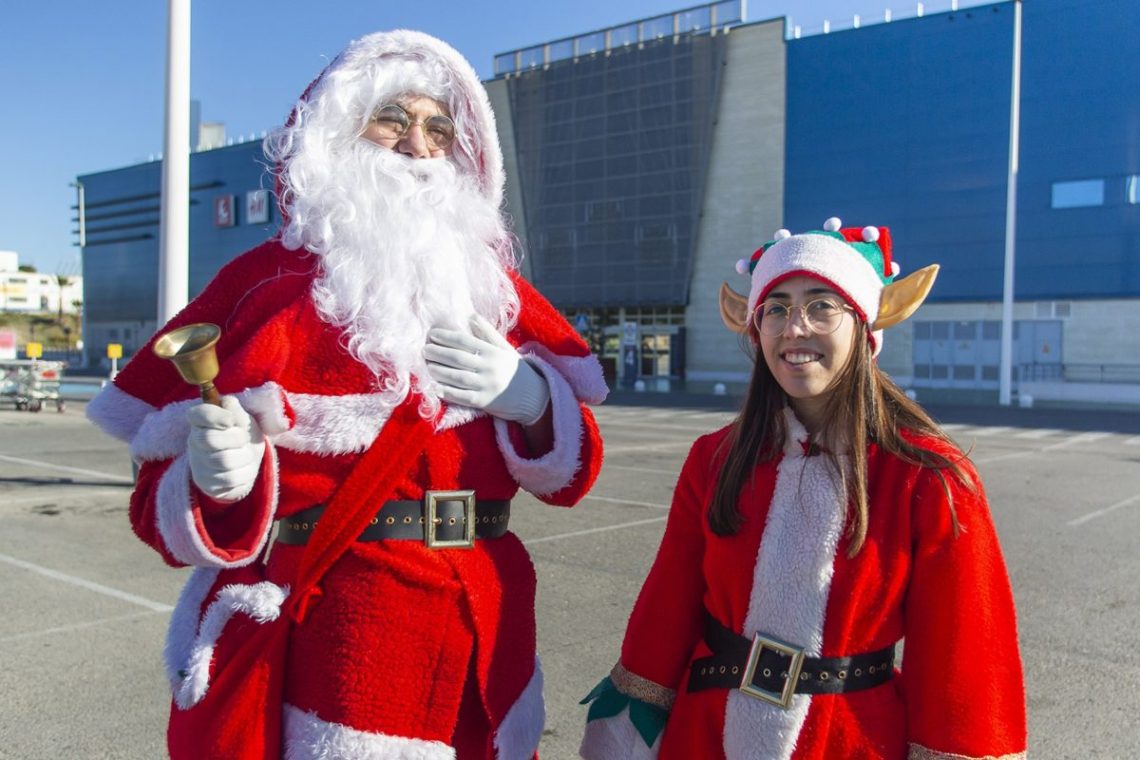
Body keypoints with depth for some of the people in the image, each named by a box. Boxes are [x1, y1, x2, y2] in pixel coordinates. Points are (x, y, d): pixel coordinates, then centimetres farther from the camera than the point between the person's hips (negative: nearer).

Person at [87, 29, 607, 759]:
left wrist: (531, 402, -14)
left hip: (486, 638, 4)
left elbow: (571, 470, 6)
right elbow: (164, 500, -1)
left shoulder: (489, 281, 7)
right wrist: (217, 481, -23)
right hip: (328, 639, -3)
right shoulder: (262, 282, -2)